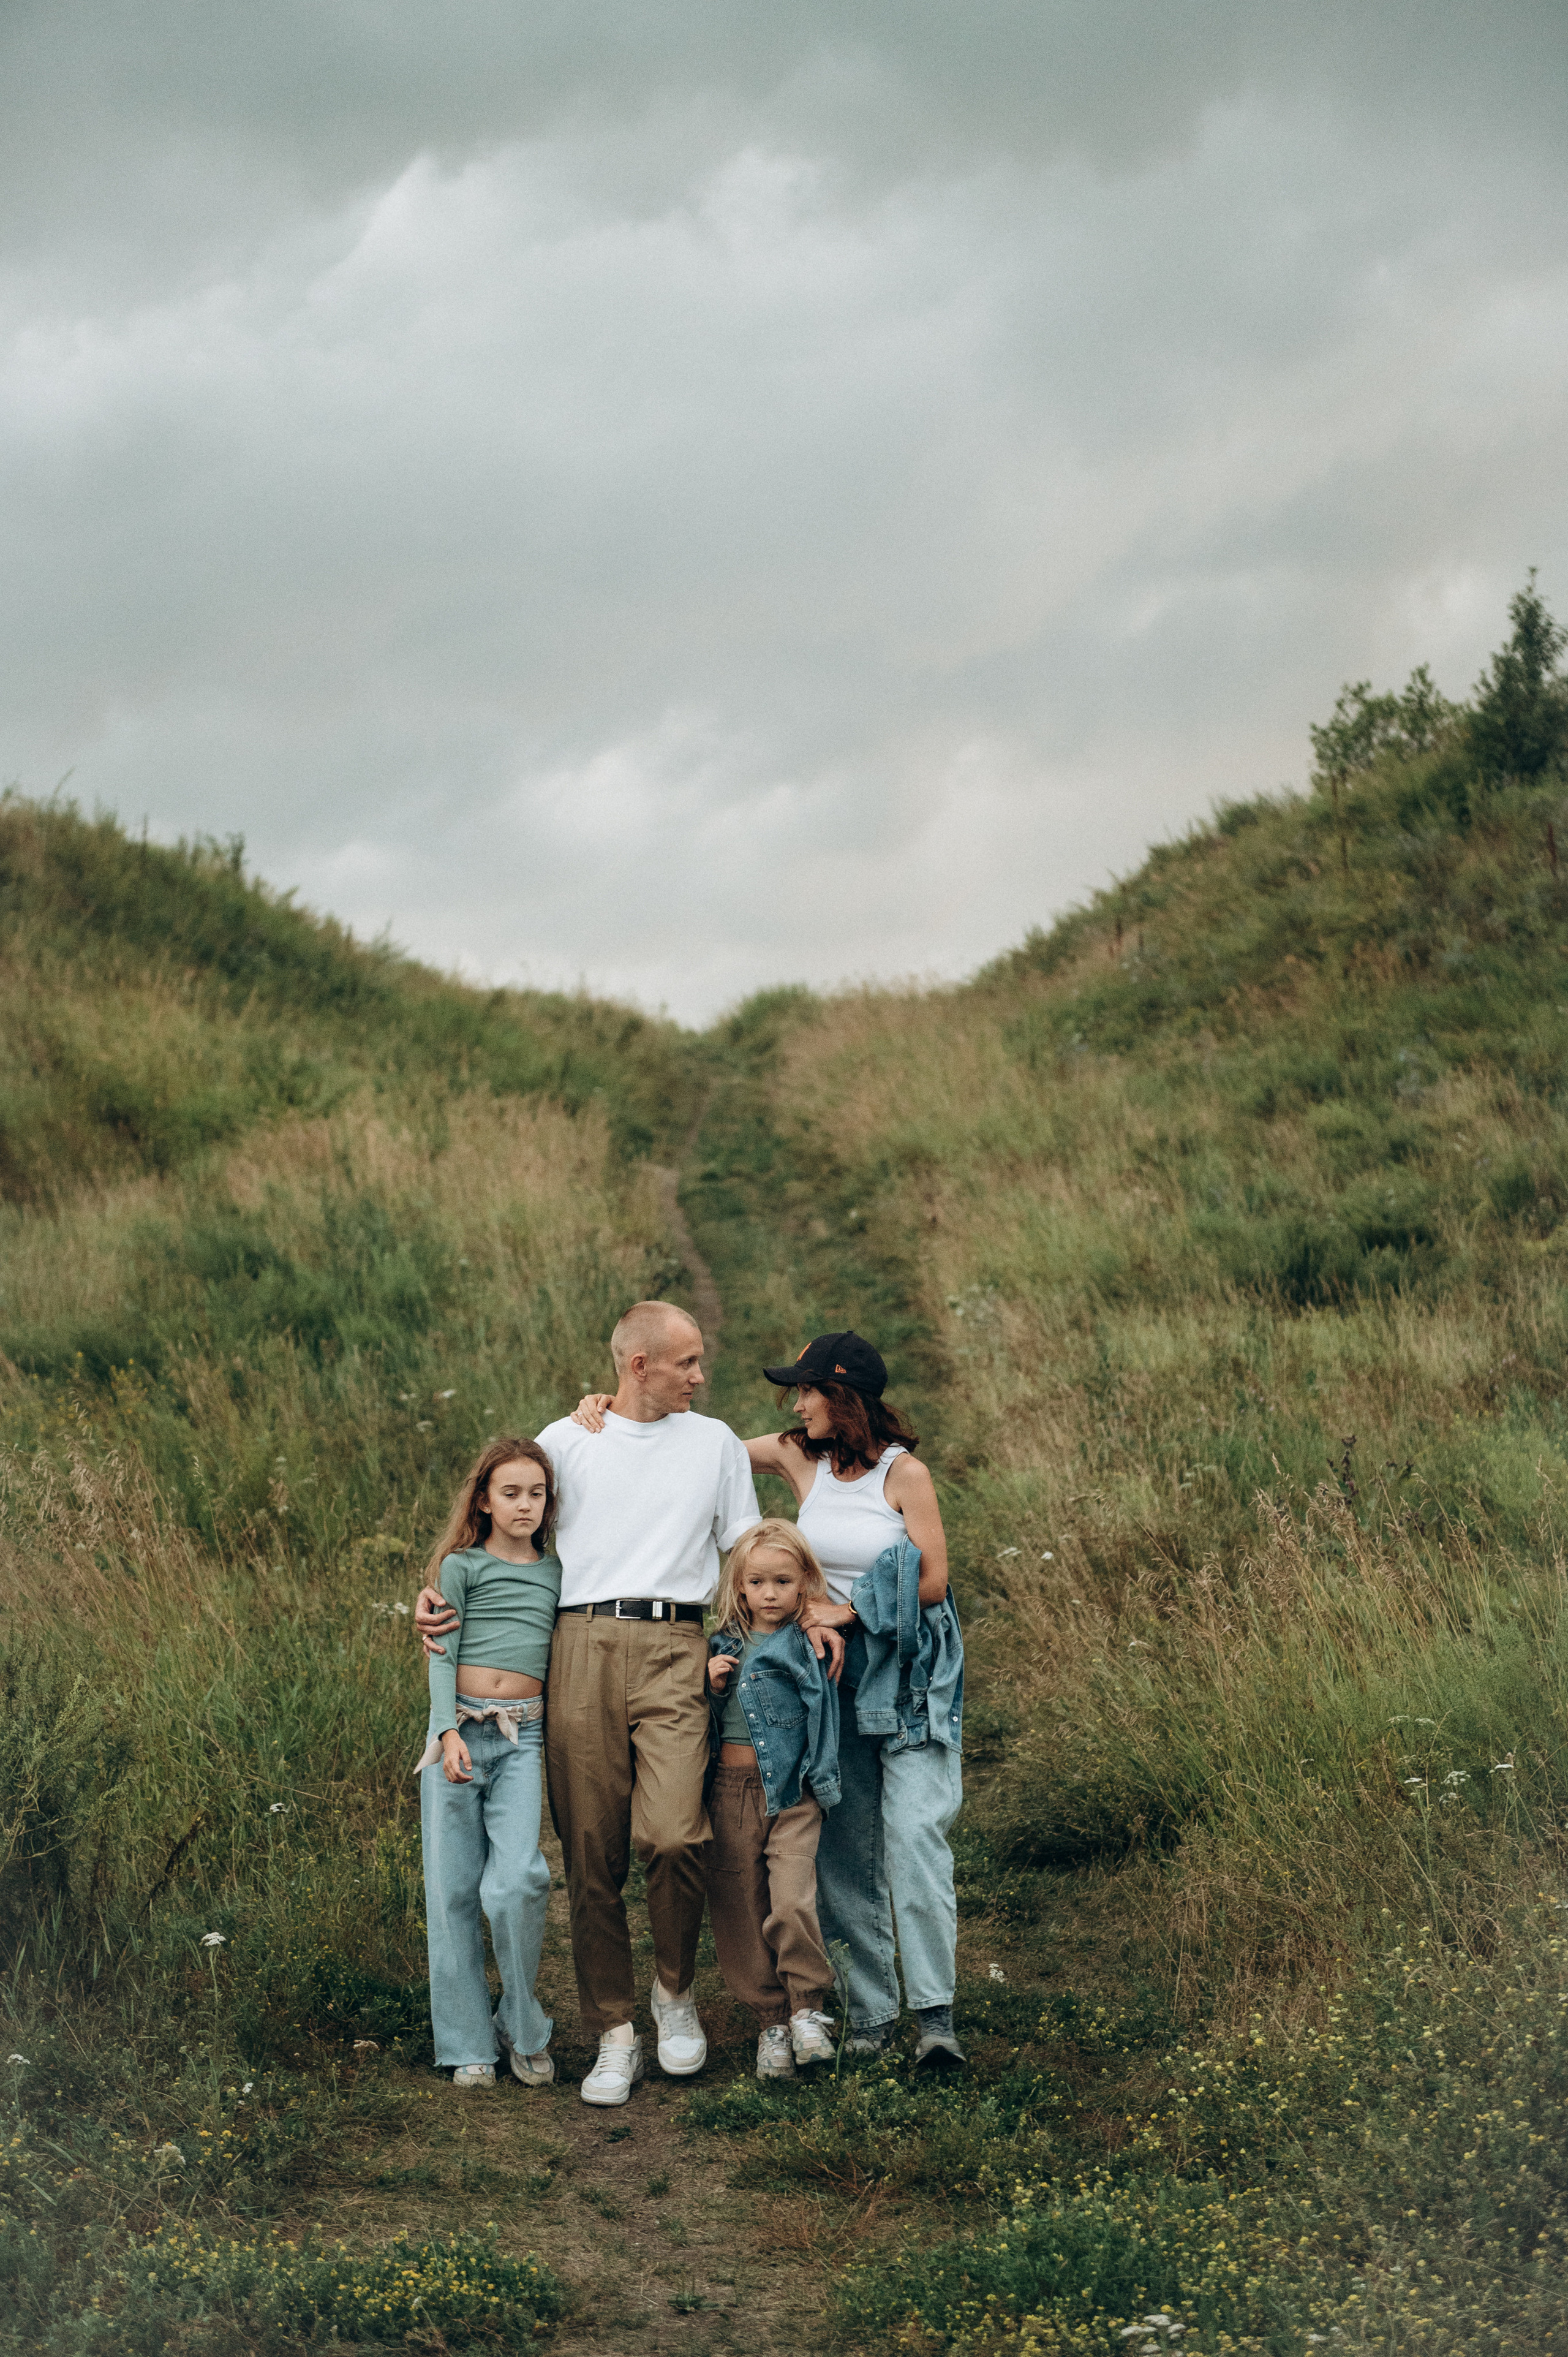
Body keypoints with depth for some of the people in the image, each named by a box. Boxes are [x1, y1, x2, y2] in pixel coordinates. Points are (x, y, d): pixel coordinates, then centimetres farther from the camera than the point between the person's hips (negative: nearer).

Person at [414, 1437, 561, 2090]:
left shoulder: (558, 1571, 14)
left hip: (523, 1737, 1)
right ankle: (468, 2043, 10)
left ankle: (522, 2027, 2)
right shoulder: (462, 1566, 6)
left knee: (517, 1881, -16)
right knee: (453, 1889, 0)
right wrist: (450, 1733, -10)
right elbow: (443, 1655, 1)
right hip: (459, 1726, -1)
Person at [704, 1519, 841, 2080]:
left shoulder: (810, 1644, -2)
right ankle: (770, 2020, 17)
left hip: (792, 1792, -4)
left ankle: (807, 2008, 1)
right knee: (740, 1910, 5)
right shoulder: (724, 1644, 10)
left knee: (791, 1904, -18)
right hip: (730, 1789, 4)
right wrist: (712, 1689, 0)